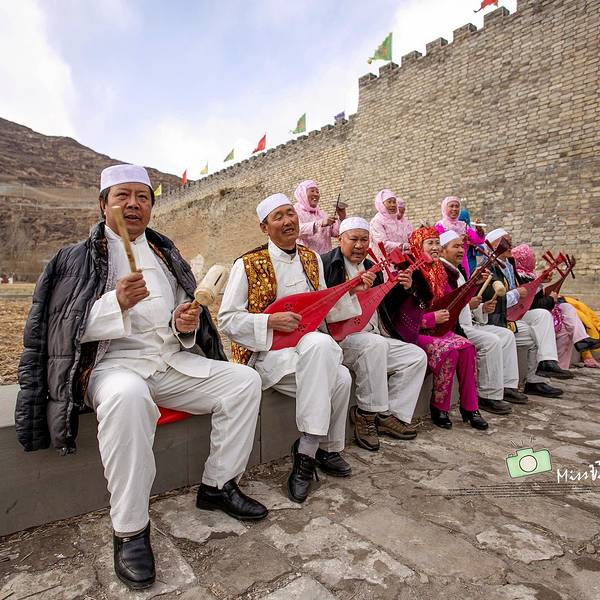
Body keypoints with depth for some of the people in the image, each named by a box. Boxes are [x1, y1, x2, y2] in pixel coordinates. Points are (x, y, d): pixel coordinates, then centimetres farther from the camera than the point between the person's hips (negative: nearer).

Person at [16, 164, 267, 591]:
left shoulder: (166, 255, 18)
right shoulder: (79, 257, 4)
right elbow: (69, 327, -6)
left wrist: (186, 323, -5)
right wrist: (116, 303, -24)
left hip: (174, 362, 5)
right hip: (115, 363, -5)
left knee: (244, 380, -11)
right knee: (126, 395, -40)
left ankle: (219, 486, 2)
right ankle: (129, 529, -22)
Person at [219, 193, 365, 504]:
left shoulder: (312, 259, 11)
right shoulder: (248, 264, -6)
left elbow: (325, 309, 16)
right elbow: (227, 319, -8)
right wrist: (272, 321, -19)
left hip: (309, 348, 6)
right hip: (265, 352, -5)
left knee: (341, 379, -24)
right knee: (320, 343, -33)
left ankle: (307, 452, 0)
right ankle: (318, 449, -20)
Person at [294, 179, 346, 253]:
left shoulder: (322, 213, 19)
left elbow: (335, 233, 11)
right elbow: (296, 230, -19)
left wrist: (341, 219, -5)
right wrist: (320, 223, -28)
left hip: (325, 256, 5)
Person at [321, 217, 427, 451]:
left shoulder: (372, 267, 20)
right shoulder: (326, 263, -3)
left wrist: (402, 289, 6)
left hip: (373, 339, 8)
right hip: (340, 337, -7)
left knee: (417, 357, -4)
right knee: (375, 343, -35)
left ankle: (390, 414, -1)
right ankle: (367, 414, -17)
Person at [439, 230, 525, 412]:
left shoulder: (457, 271, 20)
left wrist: (482, 308, 11)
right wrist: (466, 304, -30)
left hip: (468, 323, 11)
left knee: (506, 335, 8)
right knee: (491, 341, -25)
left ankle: (508, 386, 10)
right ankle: (488, 396, -13)